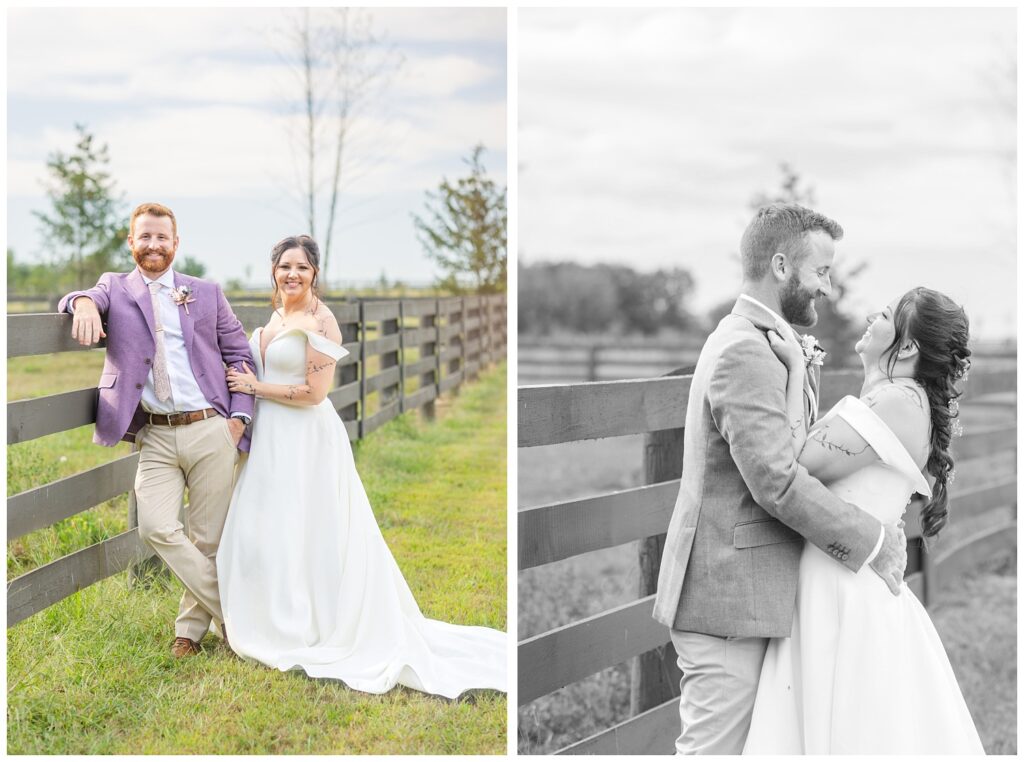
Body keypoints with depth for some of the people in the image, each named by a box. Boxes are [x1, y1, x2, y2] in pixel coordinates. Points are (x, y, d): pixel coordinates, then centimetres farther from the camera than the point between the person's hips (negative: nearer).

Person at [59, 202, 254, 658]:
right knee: (157, 528, -14)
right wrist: (84, 303, -30)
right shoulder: (115, 287, 12)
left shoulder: (206, 293, 11)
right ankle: (233, 612, 1)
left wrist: (238, 417, 2)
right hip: (156, 438, 0)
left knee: (208, 538, 3)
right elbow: (80, 300, -5)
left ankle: (192, 627, 23)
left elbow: (239, 355, 13)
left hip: (211, 432, 0)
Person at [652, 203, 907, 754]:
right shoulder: (746, 352, -17)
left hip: (736, 591, 10)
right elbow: (776, 480, -24)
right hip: (729, 598, -10)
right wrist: (872, 541, -16)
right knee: (715, 745, -4)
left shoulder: (747, 341, 18)